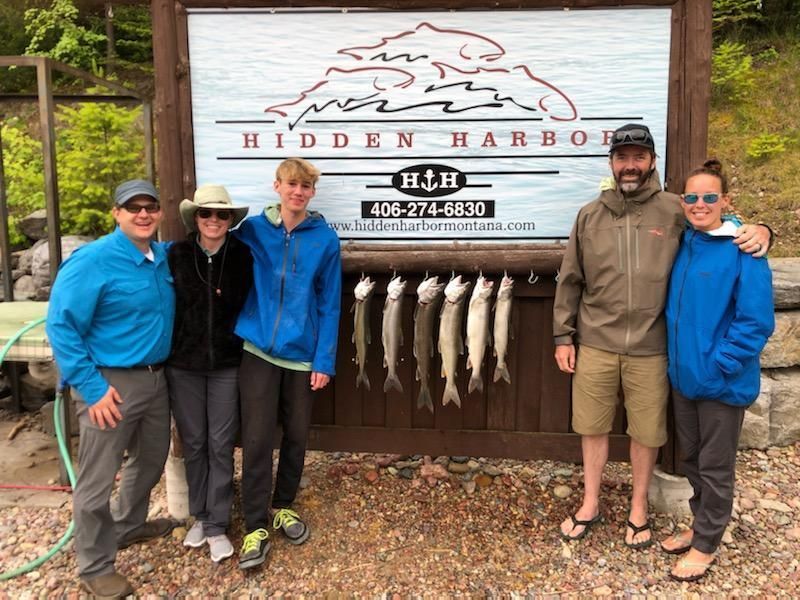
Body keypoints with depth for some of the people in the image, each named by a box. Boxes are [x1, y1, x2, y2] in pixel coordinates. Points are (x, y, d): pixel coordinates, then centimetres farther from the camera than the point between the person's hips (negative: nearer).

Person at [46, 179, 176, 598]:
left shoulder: (164, 258, 5)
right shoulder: (92, 260, -15)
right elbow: (61, 326, -16)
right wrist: (91, 387, -19)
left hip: (156, 378, 7)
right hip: (112, 383, -7)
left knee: (150, 460, 22)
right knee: (97, 481, 3)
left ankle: (129, 526, 45)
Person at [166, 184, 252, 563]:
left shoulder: (242, 256, -3)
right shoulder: (176, 255, -4)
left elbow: (250, 306, 3)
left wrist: (240, 347, 0)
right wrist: (166, 353, -3)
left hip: (226, 364, 0)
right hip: (183, 364, 1)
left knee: (221, 445, 4)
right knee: (193, 443, 12)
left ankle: (217, 525, 16)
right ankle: (199, 516, 29)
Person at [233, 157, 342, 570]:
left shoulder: (325, 239, -3)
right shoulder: (251, 230, -1)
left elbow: (329, 304, -3)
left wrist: (324, 359, -6)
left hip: (302, 353, 1)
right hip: (258, 349, 0)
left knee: (296, 435, 13)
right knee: (257, 438, 0)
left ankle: (283, 506, 34)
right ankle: (255, 525, 13)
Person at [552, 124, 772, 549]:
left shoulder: (676, 212, -2)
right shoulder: (589, 215, 3)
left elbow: (725, 226, 10)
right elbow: (569, 281, 7)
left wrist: (759, 230, -14)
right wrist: (563, 335, 5)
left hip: (650, 349, -1)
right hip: (595, 344, 1)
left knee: (646, 432, 11)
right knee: (592, 427, 13)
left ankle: (638, 508, 34)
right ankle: (590, 504, 33)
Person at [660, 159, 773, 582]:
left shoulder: (742, 251, -16)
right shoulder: (682, 245, 4)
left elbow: (756, 321, -19)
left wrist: (719, 365, -20)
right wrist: (677, 358, 8)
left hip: (722, 382, -6)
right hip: (683, 375, 7)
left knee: (715, 466, 10)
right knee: (690, 459, 20)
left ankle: (705, 545, 27)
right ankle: (700, 526, 40)